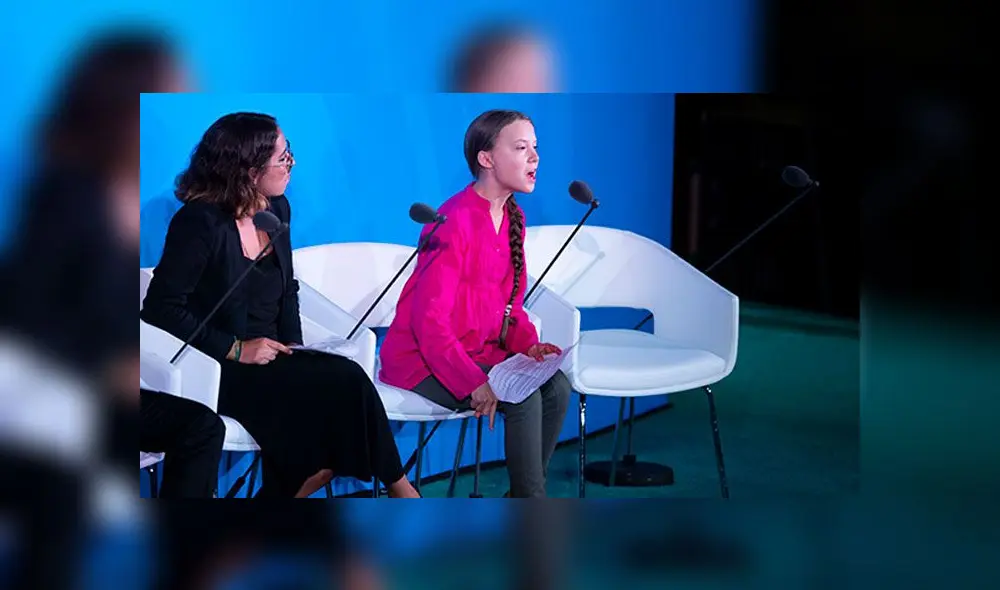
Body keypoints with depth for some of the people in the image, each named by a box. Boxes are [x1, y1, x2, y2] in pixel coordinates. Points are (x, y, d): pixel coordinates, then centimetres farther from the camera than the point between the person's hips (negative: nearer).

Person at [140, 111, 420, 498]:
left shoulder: (277, 209, 9)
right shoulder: (200, 222, -14)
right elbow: (162, 308, -15)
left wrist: (293, 347, 2)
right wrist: (235, 350, -19)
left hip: (269, 359, 7)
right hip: (217, 370, -7)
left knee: (343, 378, -22)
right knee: (345, 382, -23)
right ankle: (396, 486, -4)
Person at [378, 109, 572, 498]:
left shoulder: (512, 217, 6)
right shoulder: (456, 221, -22)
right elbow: (430, 320, -25)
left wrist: (528, 344, -4)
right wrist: (473, 384, -28)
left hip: (480, 351, 8)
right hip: (422, 361, -8)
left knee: (557, 387, -11)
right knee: (524, 399, -24)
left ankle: (525, 491, -1)